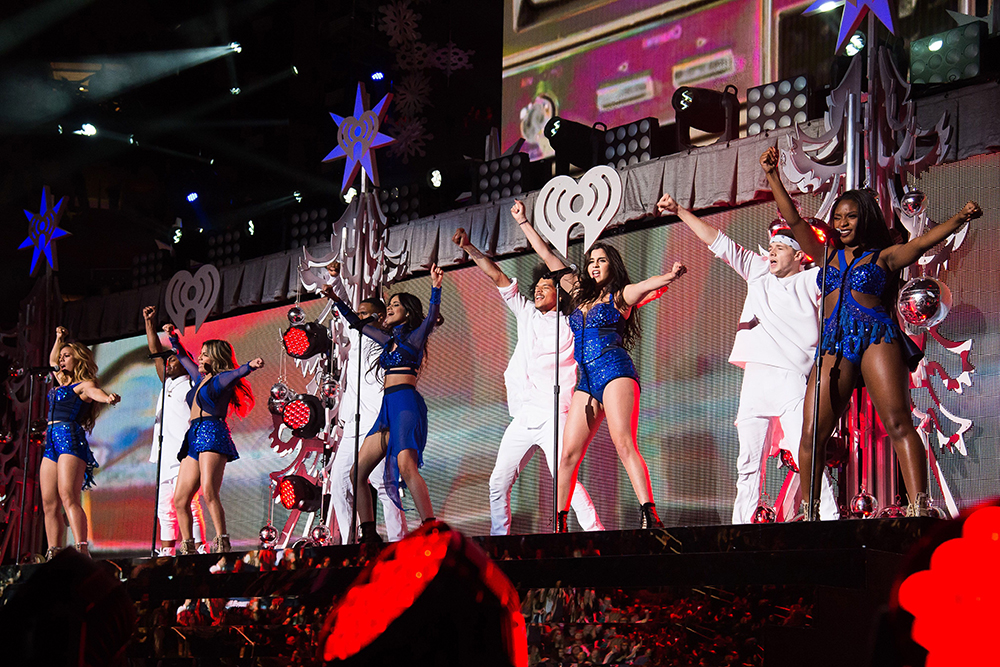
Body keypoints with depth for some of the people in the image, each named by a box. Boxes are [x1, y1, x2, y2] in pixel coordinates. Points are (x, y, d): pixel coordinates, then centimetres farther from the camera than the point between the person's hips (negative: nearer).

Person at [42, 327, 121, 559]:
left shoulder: (84, 385, 0)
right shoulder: (62, 382, 25)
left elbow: (95, 392, -24)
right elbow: (52, 361, 46)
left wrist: (108, 398, -45)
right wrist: (59, 339, 44)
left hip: (71, 438, -9)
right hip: (51, 443, 9)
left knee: (68, 496, -22)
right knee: (49, 503, 1)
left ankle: (82, 549, -32)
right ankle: (53, 554, 0)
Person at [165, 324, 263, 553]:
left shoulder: (221, 379, 2)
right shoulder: (201, 379, 26)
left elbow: (236, 373, -20)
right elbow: (184, 358, 42)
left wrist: (251, 366, -39)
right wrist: (173, 338, 40)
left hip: (212, 433, -9)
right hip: (193, 439, 9)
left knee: (209, 491, -25)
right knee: (180, 499, 3)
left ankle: (222, 543, -30)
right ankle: (187, 548, 10)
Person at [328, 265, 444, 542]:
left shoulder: (415, 336, 3)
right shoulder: (389, 339, 23)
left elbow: (432, 316, -17)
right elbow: (356, 322, 35)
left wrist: (436, 288, -32)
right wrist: (335, 299, 32)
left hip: (406, 403, -9)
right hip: (388, 407, 9)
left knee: (406, 467, -28)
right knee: (357, 472, 4)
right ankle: (369, 535, 8)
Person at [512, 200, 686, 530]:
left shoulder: (621, 295, 6)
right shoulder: (581, 294, 23)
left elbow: (648, 285, -15)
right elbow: (549, 259, 29)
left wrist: (669, 276, -38)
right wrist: (524, 223, 33)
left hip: (614, 369, -7)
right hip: (587, 381, 7)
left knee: (623, 443, -24)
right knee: (568, 454, 1)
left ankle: (649, 516, -36)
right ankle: (558, 525, 7)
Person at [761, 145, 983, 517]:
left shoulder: (884, 257, 12)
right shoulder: (828, 255, 23)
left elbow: (924, 241, -2)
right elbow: (794, 221, 24)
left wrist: (959, 219, -18)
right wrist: (772, 176, 21)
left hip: (876, 336, -4)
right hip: (833, 345, 4)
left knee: (898, 422, -18)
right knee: (812, 433, -5)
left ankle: (919, 508, -27)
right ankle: (805, 512, 3)